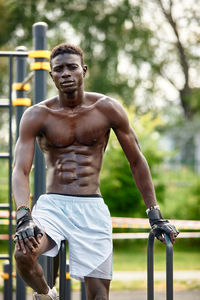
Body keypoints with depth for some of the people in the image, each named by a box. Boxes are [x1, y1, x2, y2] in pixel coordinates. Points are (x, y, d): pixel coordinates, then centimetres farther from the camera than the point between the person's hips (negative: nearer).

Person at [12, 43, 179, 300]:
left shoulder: (108, 109, 2)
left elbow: (136, 161, 9)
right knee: (24, 253, -30)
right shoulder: (37, 115, -1)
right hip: (52, 204, -1)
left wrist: (155, 215, 6)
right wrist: (23, 216, -27)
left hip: (92, 209, 1)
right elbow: (20, 170, -9)